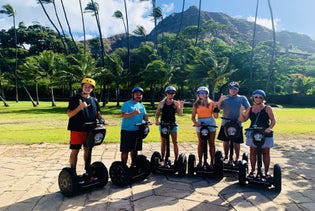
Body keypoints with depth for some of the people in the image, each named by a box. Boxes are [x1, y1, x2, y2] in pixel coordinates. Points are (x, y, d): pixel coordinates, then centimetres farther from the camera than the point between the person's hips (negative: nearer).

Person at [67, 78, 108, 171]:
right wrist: (80, 107, -23)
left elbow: (97, 114, 15)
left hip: (90, 129, 4)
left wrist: (102, 120, -6)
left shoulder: (94, 100, 10)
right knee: (75, 151, -1)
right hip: (77, 129, -4)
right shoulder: (75, 99, -3)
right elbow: (69, 114, -8)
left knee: (87, 150, 14)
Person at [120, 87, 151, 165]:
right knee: (125, 150, -1)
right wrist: (134, 113, -32)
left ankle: (133, 164, 30)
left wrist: (147, 120, -10)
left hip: (137, 130, 6)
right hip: (127, 130, -6)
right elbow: (123, 115, -18)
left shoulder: (141, 106, 14)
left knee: (135, 149, 16)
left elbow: (144, 115, 12)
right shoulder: (126, 104, -7)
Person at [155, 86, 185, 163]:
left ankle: (176, 158, 10)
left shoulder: (176, 103, 1)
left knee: (175, 142, 3)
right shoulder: (162, 103, 3)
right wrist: (156, 120, -10)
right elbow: (157, 113, 6)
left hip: (173, 124, -1)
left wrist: (181, 105, -17)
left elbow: (180, 114, -6)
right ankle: (162, 158, 19)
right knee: (163, 142, 9)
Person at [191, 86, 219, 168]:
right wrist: (195, 122, -18)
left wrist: (215, 107, -15)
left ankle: (212, 162, 12)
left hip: (211, 123, 0)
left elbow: (216, 116, 0)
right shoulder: (196, 104, 4)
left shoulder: (211, 102, 3)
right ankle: (200, 161, 14)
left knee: (211, 143, 4)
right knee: (200, 143, 6)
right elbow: (193, 116, 0)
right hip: (200, 124, 0)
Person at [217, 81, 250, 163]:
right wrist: (220, 100, -18)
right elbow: (218, 108, -1)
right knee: (226, 141, 11)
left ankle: (237, 158, 18)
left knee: (236, 142, 4)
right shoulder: (224, 98, 7)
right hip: (225, 123, 2)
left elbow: (248, 109, 0)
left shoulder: (242, 98, 4)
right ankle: (226, 156, 28)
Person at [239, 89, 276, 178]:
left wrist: (270, 128, -21)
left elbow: (273, 120, -3)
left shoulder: (267, 108, 1)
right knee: (253, 152, 8)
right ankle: (252, 170, 20)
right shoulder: (250, 109, 9)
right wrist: (241, 112, -9)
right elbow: (243, 119, 10)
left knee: (265, 153, 7)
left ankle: (266, 171, 19)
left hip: (265, 134, -2)